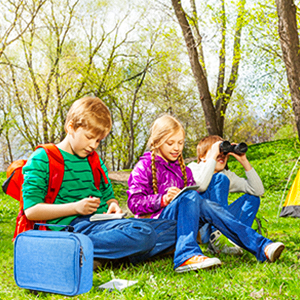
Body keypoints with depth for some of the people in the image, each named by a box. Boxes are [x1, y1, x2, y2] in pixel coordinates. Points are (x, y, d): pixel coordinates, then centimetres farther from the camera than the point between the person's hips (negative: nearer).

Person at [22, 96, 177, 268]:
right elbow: (31, 210, -8)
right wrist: (75, 207, -17)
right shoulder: (43, 159, 0)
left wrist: (113, 206, 4)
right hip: (72, 225, -8)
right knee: (143, 233, -33)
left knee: (173, 228, -5)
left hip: (101, 223, 8)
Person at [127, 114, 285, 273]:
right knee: (190, 196, -31)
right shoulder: (144, 166, 4)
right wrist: (162, 200, -22)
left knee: (208, 206, -25)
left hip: (177, 226, 5)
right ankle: (187, 255, -54)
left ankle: (263, 248, -39)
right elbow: (134, 202, -7)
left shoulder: (183, 170, 23)